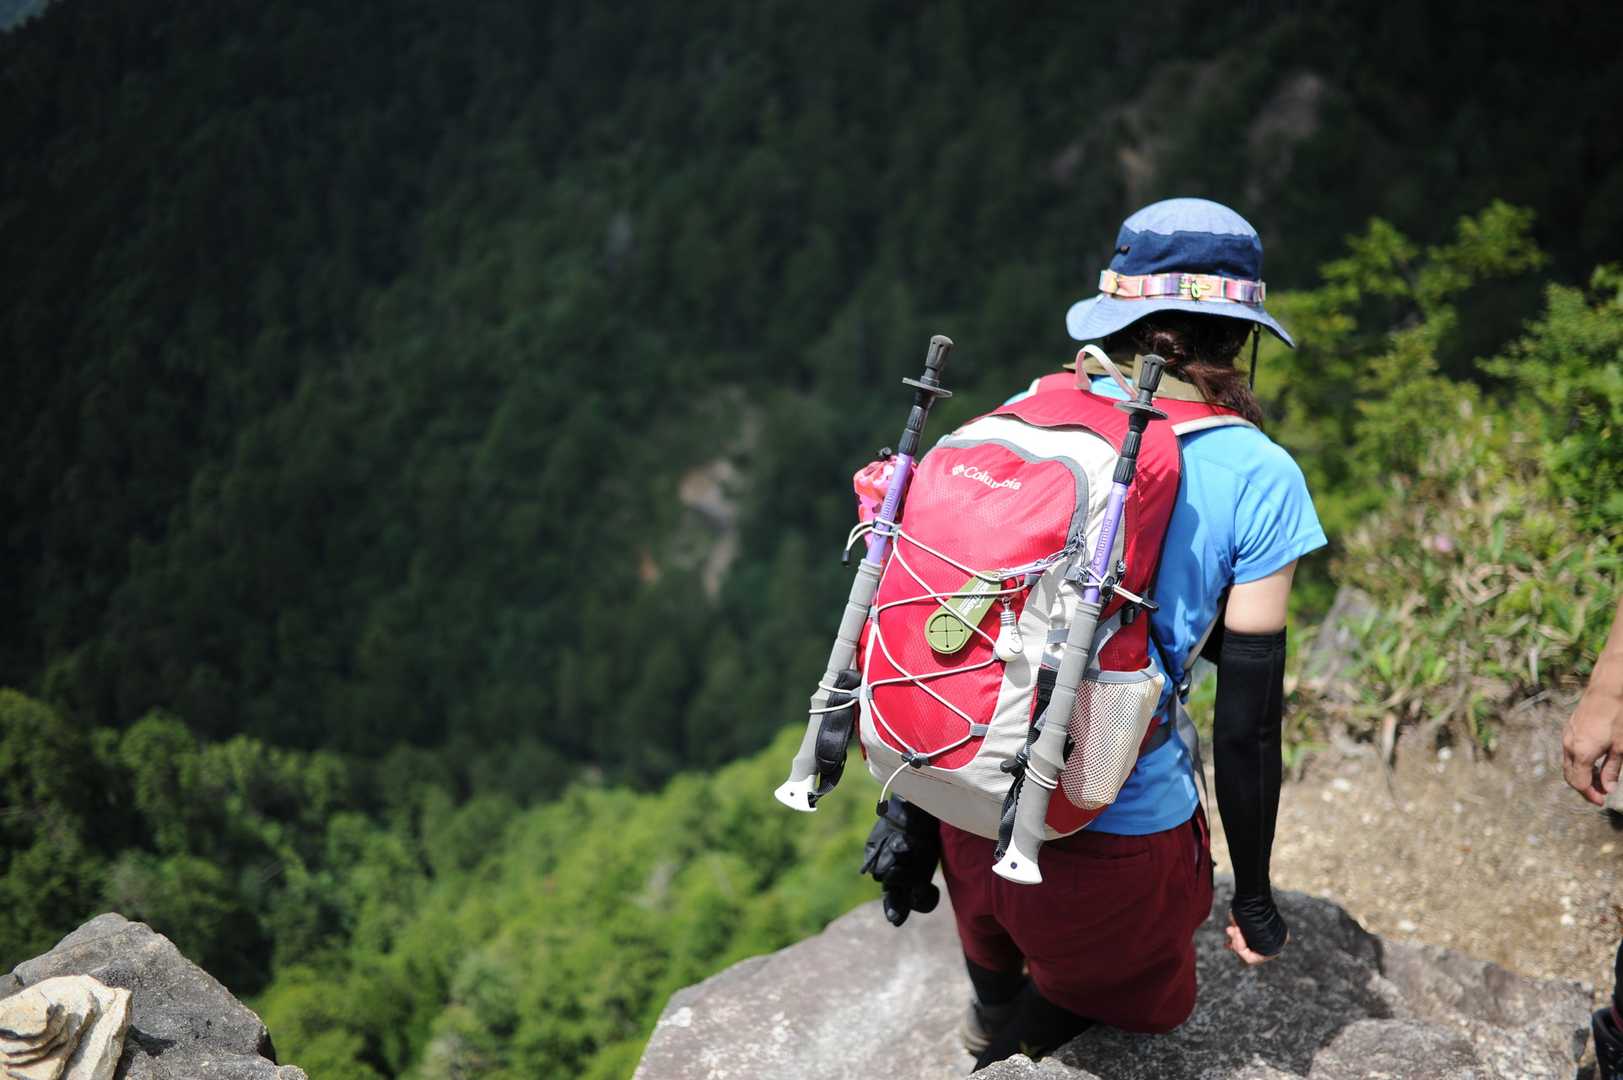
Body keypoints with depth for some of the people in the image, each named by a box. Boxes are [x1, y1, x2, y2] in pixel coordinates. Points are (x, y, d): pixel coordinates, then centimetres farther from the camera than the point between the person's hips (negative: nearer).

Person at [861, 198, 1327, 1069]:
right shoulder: (1258, 479, -9)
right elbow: (1247, 719, -8)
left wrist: (909, 809, 13)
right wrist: (1254, 900, 6)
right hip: (1117, 835, -4)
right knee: (1145, 1008, 28)